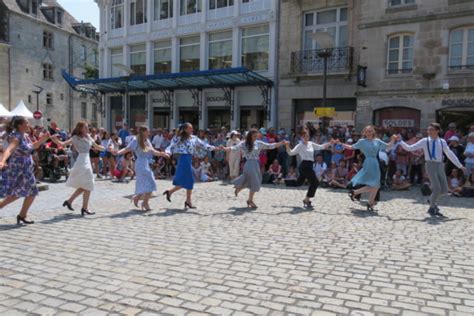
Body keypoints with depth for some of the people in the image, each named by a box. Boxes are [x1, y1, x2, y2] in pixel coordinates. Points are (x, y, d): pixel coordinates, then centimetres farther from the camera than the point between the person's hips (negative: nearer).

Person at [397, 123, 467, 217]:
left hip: (440, 165, 4)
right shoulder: (424, 141, -1)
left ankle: (432, 200, 33)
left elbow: (450, 154, 14)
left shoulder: (442, 142, 8)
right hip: (430, 165, -4)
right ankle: (432, 208, 7)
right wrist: (400, 141, -12)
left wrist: (460, 165, 14)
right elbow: (409, 148, -1)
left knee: (444, 190, 2)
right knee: (437, 188, -15)